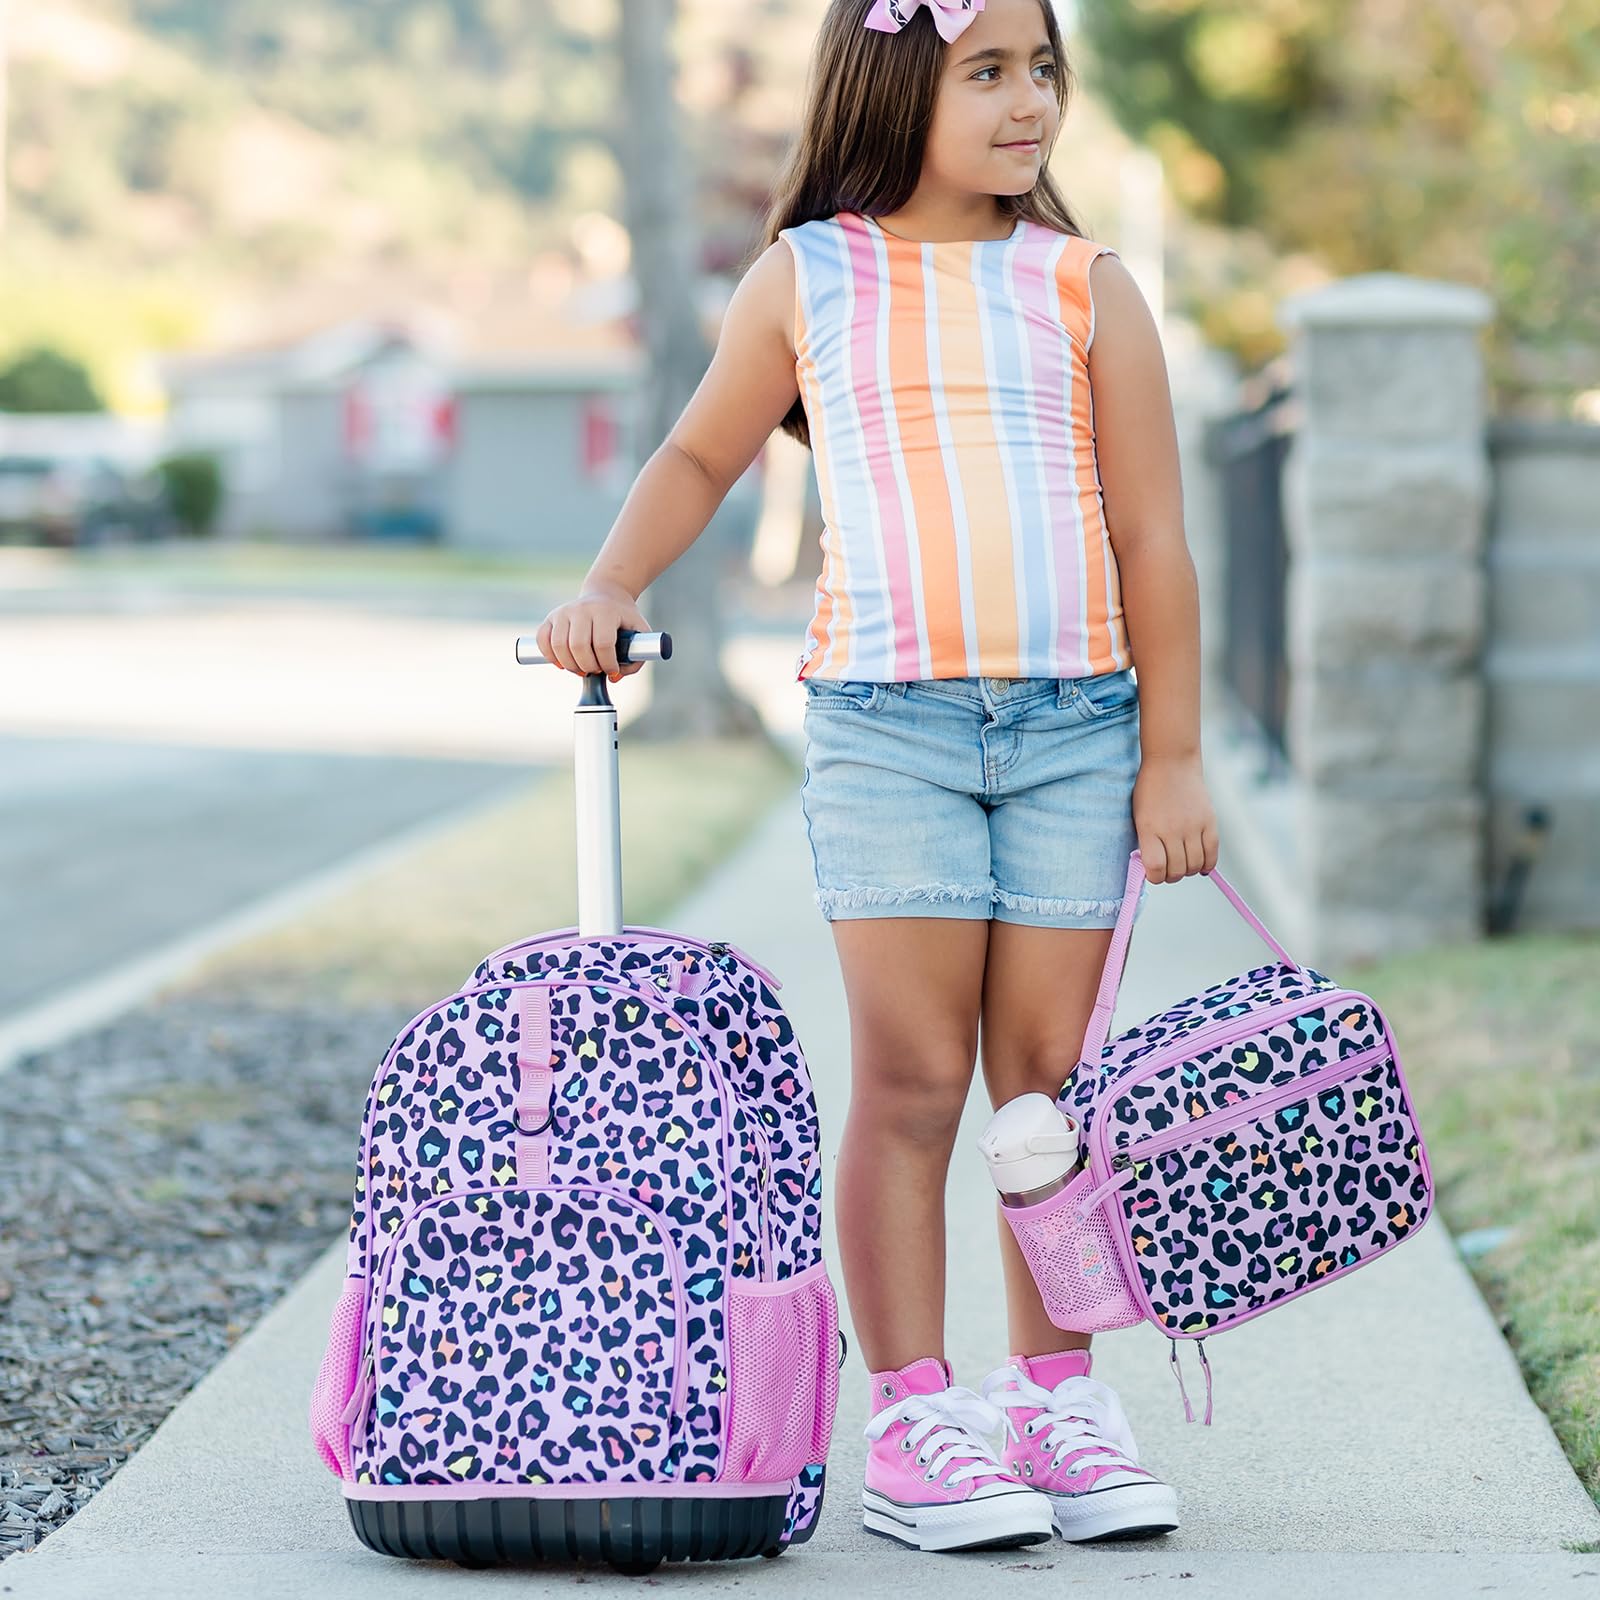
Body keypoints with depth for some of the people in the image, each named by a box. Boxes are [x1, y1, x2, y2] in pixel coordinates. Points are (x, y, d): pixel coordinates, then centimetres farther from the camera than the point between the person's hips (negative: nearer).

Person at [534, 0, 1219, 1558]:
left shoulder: (1086, 290, 5)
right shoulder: (805, 280, 5)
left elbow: (1151, 540, 5)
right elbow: (698, 456, 18)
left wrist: (1172, 758, 2)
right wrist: (609, 588, 2)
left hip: (1075, 724, 1)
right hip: (885, 724, -1)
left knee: (1050, 1077, 5)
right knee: (912, 1081, -2)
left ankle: (1055, 1402, 17)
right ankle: (915, 1420, 3)